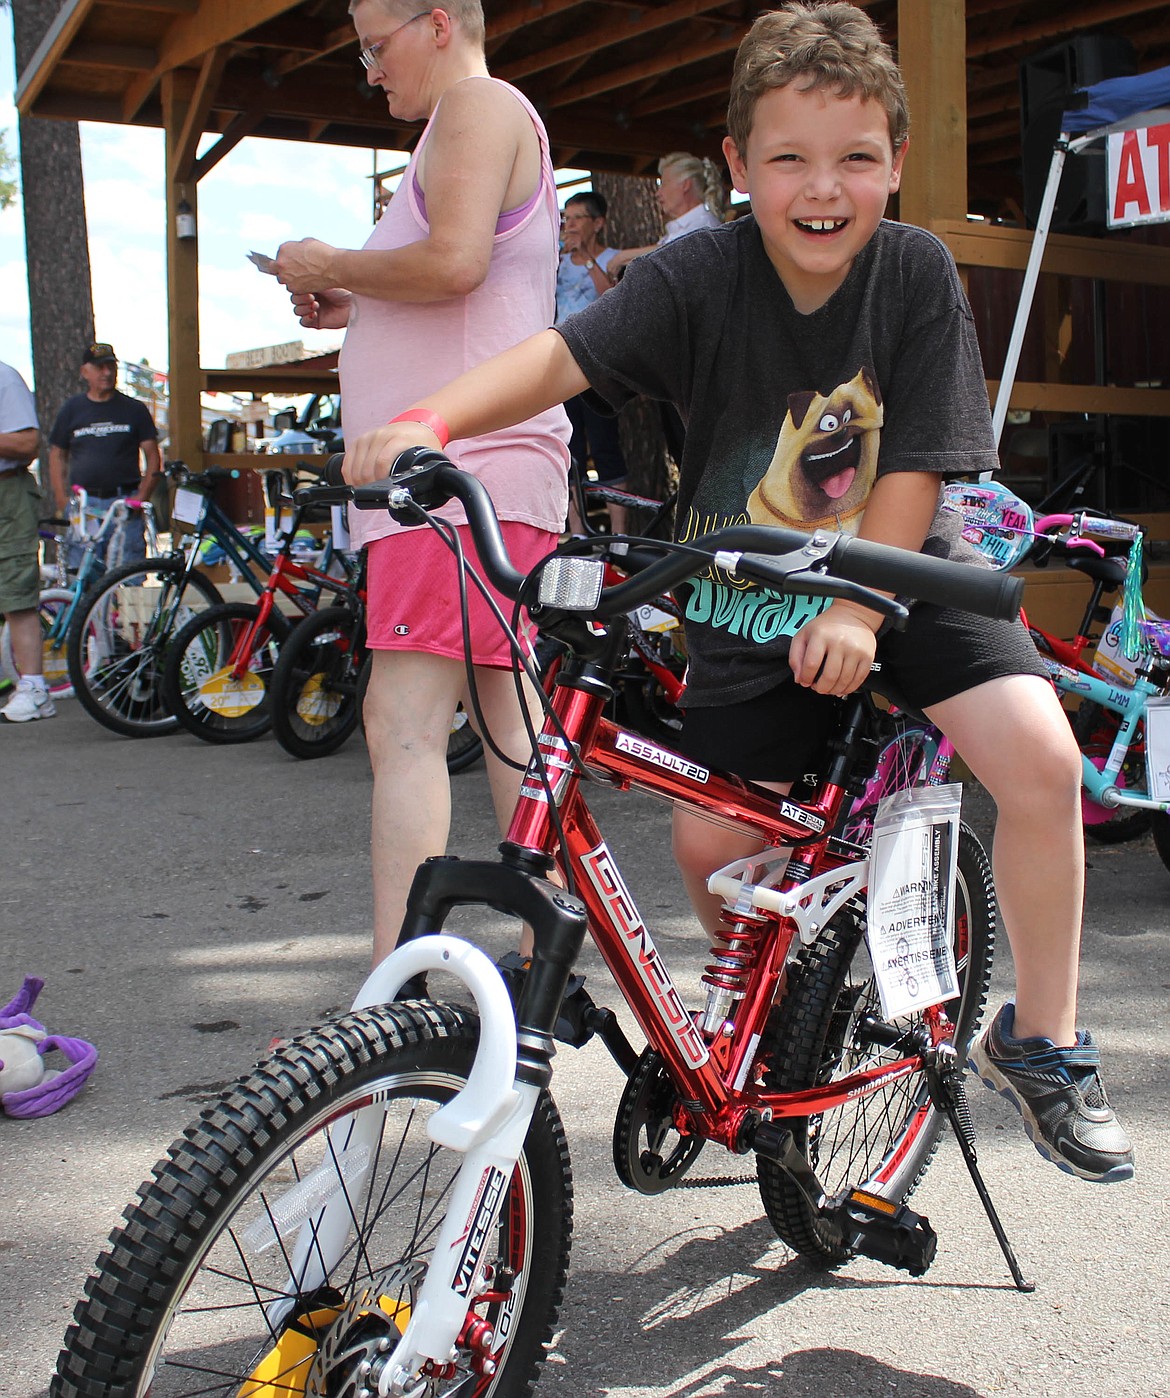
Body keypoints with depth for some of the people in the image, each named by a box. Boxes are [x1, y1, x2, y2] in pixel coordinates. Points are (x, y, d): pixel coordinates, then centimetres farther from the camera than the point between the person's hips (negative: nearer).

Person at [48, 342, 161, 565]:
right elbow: (57, 454, 14)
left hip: (125, 503, -1)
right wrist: (61, 499, 2)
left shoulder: (135, 409, 9)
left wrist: (142, 496, -7)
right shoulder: (72, 409, 12)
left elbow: (153, 456, 6)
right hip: (83, 505, 1)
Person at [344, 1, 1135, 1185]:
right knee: (710, 843, -6)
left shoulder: (916, 271, -12)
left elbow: (913, 466, -14)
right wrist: (428, 421, -42)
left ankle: (1039, 1043, -1)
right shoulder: (701, 276, -14)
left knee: (1039, 755, -22)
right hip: (745, 599, 1)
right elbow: (562, 355, -25)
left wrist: (856, 610, -24)